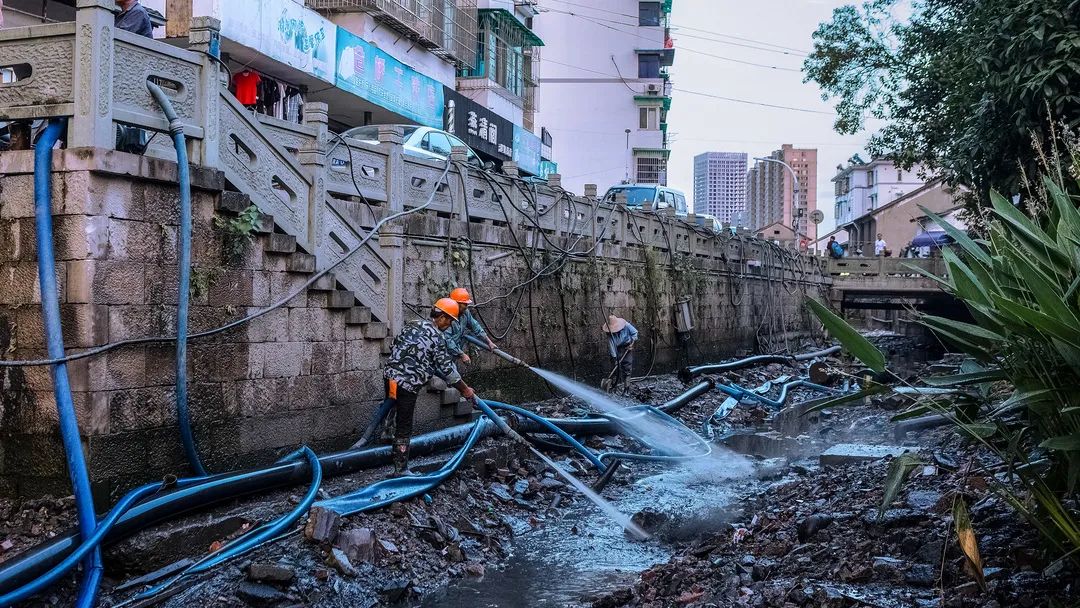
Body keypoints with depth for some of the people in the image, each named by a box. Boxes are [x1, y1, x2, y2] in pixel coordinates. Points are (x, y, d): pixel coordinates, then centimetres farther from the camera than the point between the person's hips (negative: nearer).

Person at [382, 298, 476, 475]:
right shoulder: (436, 338, -10)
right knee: (404, 428, 0)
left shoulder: (413, 324, 11)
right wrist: (465, 390, 3)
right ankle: (401, 469, 6)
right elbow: (447, 369, -7)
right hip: (407, 384, -7)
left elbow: (395, 346, 20)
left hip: (390, 375, 7)